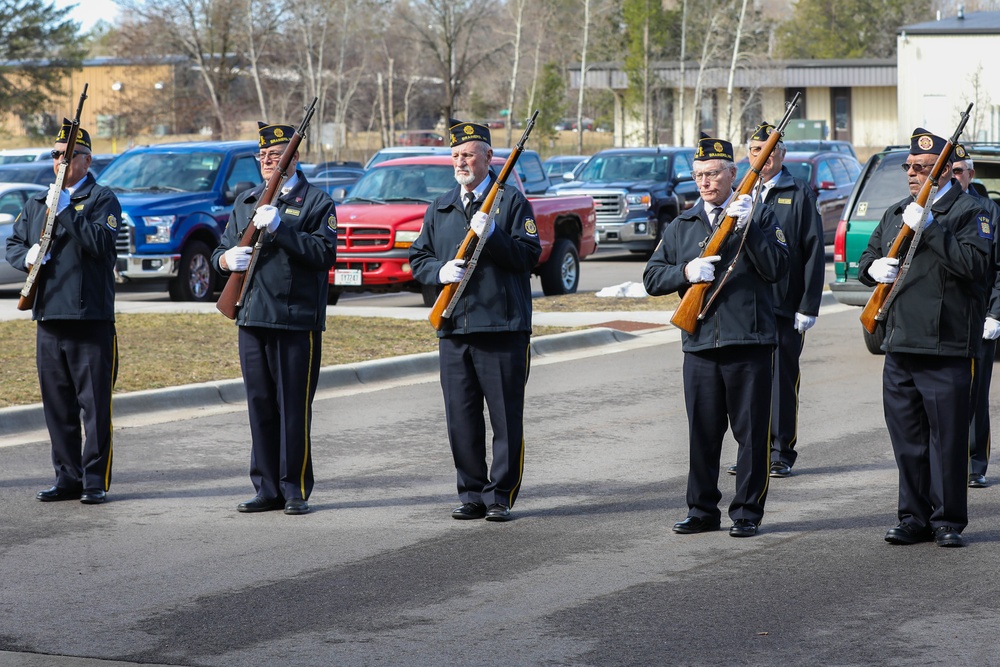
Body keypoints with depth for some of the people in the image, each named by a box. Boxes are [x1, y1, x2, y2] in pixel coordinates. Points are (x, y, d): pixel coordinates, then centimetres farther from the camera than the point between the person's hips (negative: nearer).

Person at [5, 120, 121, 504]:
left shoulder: (102, 199, 0)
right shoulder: (36, 204, 18)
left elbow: (101, 242, -15)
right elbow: (13, 243, 21)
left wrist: (64, 210, -16)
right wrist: (26, 256, -1)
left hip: (91, 318, -6)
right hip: (49, 317, 6)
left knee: (95, 404, -4)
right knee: (57, 404, 9)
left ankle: (95, 481, 1)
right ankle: (68, 478, 16)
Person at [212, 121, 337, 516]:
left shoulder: (316, 201, 0)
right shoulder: (245, 203, 19)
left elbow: (324, 253, -12)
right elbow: (220, 251, 22)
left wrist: (279, 227, -18)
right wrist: (228, 258, -2)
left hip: (297, 322, -6)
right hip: (252, 320, 6)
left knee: (294, 408, -4)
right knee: (260, 406, 8)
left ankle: (295, 491, 3)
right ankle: (268, 490, 15)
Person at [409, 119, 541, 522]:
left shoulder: (511, 201, 1)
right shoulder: (439, 208, 17)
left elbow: (529, 256, -6)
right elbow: (418, 258, 16)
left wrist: (491, 235, -19)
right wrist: (440, 271, -4)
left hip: (503, 326, -4)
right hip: (453, 326, 5)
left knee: (506, 418, -1)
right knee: (461, 418, 6)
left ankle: (500, 496, 6)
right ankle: (471, 493, 15)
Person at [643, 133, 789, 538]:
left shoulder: (759, 217, 5)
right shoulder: (681, 226, 15)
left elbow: (776, 269, -8)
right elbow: (652, 278, 10)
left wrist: (747, 226, -15)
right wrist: (686, 272, -9)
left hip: (749, 342, -3)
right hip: (699, 344, 3)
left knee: (751, 433, 0)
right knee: (702, 434, 7)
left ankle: (747, 512, 9)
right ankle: (702, 511, 17)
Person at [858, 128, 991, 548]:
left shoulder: (967, 212, -3)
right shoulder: (895, 214, 19)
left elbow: (974, 264, -18)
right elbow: (866, 261, 24)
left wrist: (928, 228, -19)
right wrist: (874, 267, 0)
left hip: (947, 348, -6)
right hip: (899, 347, 6)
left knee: (947, 439, -2)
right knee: (907, 438, 9)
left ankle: (948, 522, 7)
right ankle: (914, 518, 18)